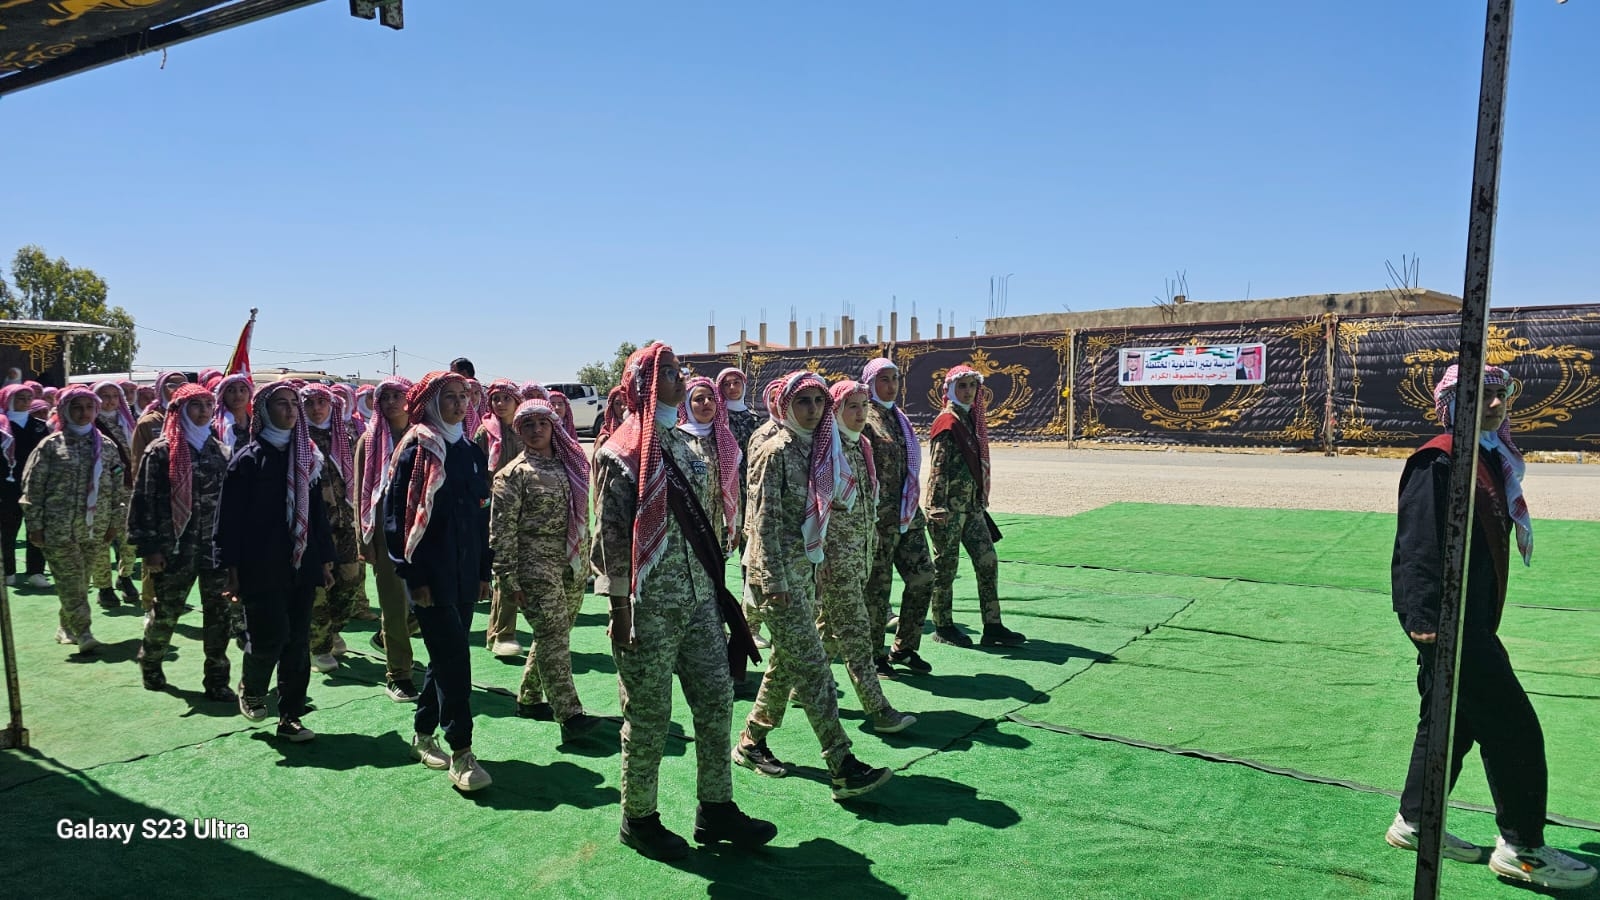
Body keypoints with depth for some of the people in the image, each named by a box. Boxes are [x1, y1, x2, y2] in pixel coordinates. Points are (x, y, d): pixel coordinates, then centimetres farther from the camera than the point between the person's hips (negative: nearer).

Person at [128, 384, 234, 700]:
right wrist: (148, 547, -10)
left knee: (219, 614, 2)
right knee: (165, 613, 12)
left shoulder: (220, 451, 8)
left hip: (217, 547, 3)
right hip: (176, 547, -3)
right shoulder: (162, 451, -4)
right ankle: (150, 664, 37)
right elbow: (144, 499, -6)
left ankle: (217, 679, 11)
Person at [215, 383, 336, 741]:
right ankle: (250, 689, 24)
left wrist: (324, 559, 10)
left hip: (301, 565, 4)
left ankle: (290, 718, 14)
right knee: (270, 636, -7)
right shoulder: (248, 458, -4)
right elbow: (230, 516, -6)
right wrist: (232, 570, -10)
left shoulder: (308, 457, 9)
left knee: (297, 643, 5)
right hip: (262, 567, -4)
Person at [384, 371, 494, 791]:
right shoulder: (415, 449, -7)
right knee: (453, 661, -9)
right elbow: (396, 515, -10)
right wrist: (412, 575, -13)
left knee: (447, 658, 13)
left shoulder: (472, 452, 12)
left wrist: (484, 569, 13)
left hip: (465, 574, 7)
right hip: (430, 575, -6)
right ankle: (460, 753, -3)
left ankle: (423, 736, 29)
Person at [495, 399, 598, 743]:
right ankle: (570, 715, -13)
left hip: (573, 566, 6)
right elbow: (501, 530, -8)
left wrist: (585, 558, 18)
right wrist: (507, 580, -11)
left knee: (553, 635, 12)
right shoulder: (514, 474, -4)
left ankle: (528, 698, 29)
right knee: (554, 636, -13)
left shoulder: (569, 464, 12)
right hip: (536, 567, -6)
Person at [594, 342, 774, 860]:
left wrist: (712, 583, 15)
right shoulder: (621, 452, -10)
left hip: (698, 595, 7)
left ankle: (715, 809, 25)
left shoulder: (682, 443, 12)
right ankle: (638, 819, 23)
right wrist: (621, 608, -14)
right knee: (649, 715, 5)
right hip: (649, 603, -7)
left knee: (717, 699, 11)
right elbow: (612, 535, -12)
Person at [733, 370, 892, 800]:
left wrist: (813, 565, 16)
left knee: (786, 662, 15)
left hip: (804, 567, 8)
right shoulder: (776, 451, -14)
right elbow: (764, 521, -16)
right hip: (776, 572, -8)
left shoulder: (818, 449, 10)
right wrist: (775, 581, -19)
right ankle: (843, 768, -6)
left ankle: (751, 742, 30)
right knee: (812, 664, -8)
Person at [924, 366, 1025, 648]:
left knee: (987, 561, 6)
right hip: (948, 507, -8)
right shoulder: (947, 422, -11)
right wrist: (937, 506, -21)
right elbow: (937, 467, -16)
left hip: (972, 505, 8)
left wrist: (982, 501, 19)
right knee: (946, 566, 2)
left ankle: (992, 627, 11)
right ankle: (942, 627, 14)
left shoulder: (972, 419, 14)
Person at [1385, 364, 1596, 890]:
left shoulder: (1490, 460, 14)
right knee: (1514, 727, -3)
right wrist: (1423, 619, -27)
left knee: (1451, 721, 16)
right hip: (1446, 623, -10)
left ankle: (1415, 822, 29)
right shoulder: (1438, 462, -15)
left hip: (1471, 622, 10)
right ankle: (1522, 848, 10)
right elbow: (1418, 546, -22)